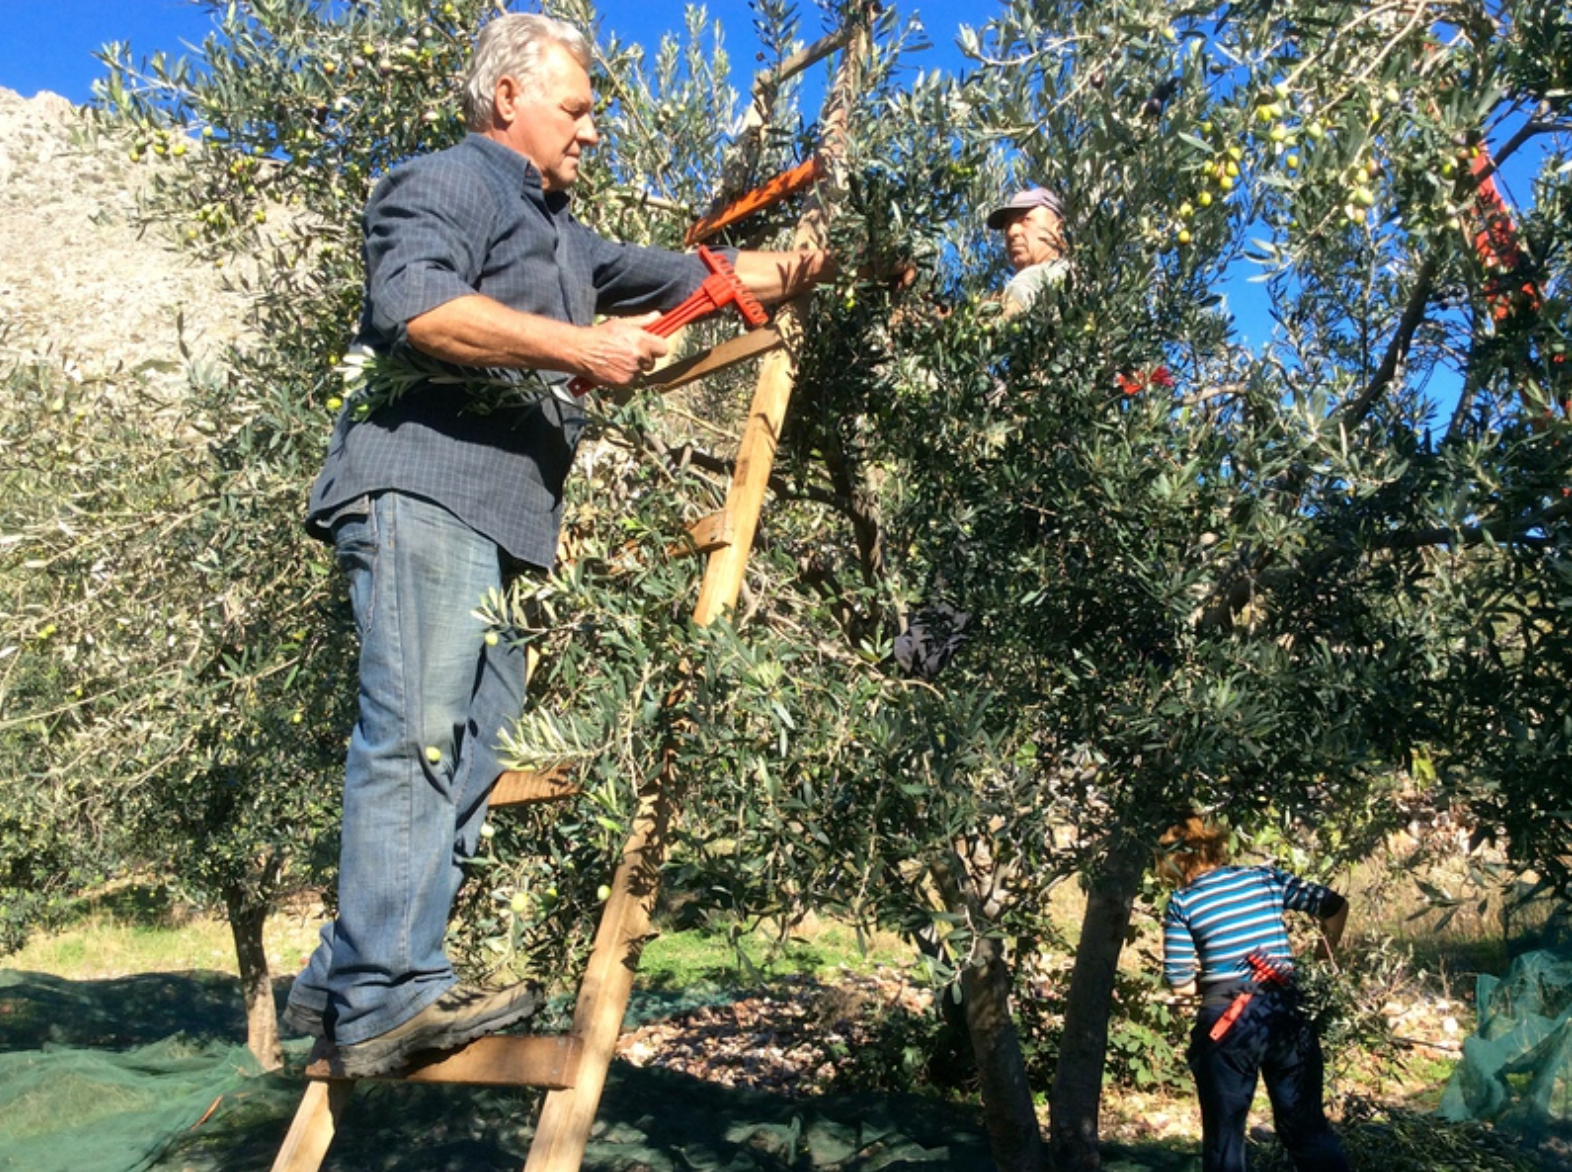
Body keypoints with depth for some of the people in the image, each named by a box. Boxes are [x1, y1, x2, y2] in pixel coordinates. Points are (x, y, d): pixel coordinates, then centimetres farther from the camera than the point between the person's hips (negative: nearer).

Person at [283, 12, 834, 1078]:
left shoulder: (561, 235, 31)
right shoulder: (446, 185, 3)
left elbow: (699, 279, 31)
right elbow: (415, 307, -17)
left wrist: (809, 269, 20)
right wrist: (580, 346, -16)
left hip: (499, 515, 9)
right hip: (423, 488, -9)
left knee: (475, 747, 3)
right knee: (421, 735, -16)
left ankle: (341, 982, 8)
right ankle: (388, 995, -15)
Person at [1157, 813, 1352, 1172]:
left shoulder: (1182, 903, -1)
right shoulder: (1265, 879, 7)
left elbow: (1180, 982, -3)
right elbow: (1336, 906, 10)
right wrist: (1322, 959, 21)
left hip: (1227, 1021, -3)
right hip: (1285, 1014, 3)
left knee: (1223, 1137, 10)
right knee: (1308, 1126, 15)